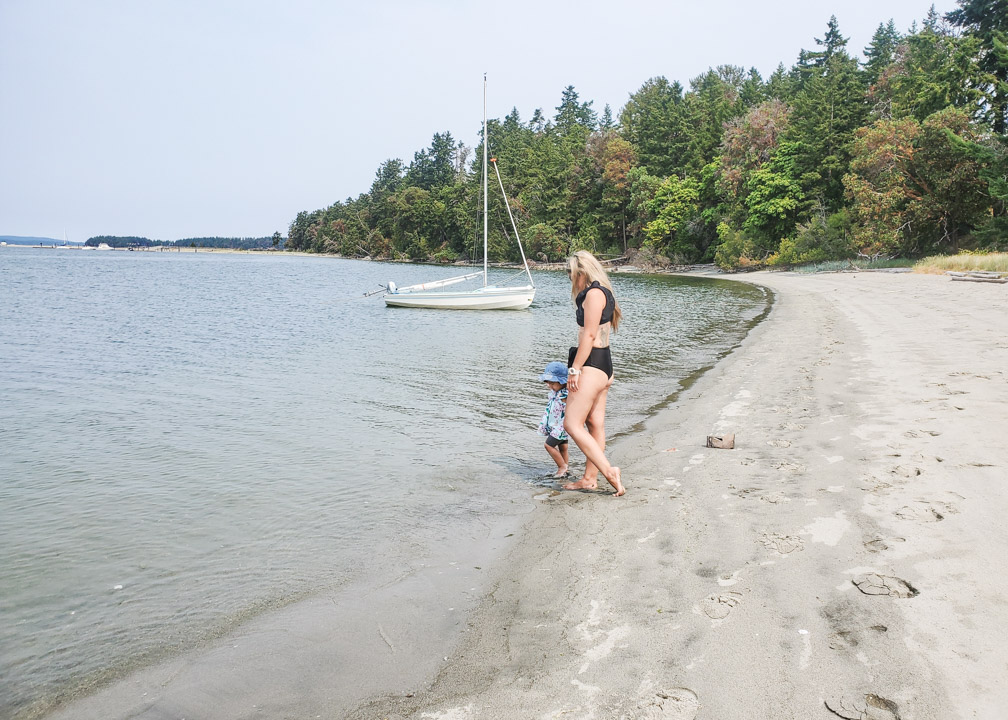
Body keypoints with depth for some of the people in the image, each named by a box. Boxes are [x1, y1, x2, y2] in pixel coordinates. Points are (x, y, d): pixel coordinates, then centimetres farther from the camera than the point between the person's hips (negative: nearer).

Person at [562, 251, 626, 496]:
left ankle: (609, 471, -10)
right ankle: (590, 478, 15)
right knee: (595, 424, 10)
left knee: (572, 424, -10)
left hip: (591, 364, -11)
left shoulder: (594, 293, -12)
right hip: (602, 363, 11)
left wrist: (575, 368, -18)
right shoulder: (603, 293, 19)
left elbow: (589, 335, -19)